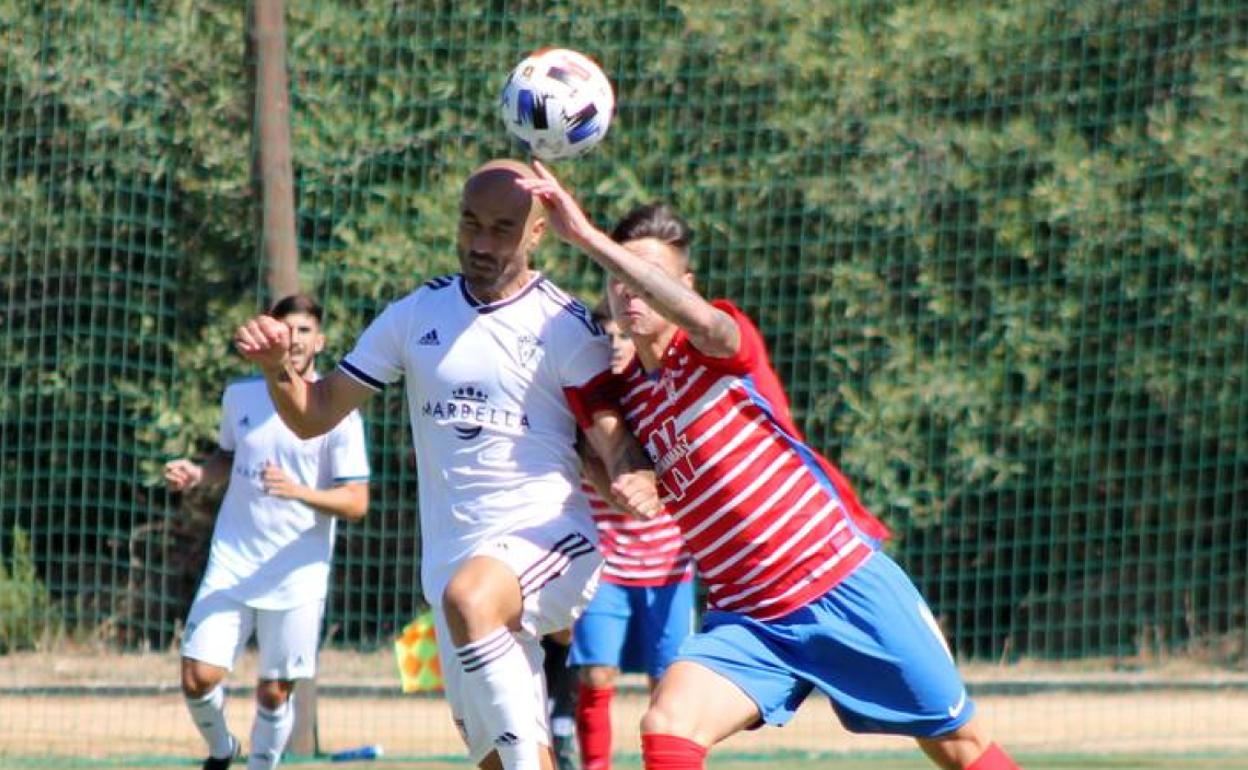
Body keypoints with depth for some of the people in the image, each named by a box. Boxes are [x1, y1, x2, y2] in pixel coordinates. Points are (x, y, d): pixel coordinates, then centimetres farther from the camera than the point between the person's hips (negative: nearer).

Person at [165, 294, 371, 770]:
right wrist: (196, 475, 3)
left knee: (274, 694, 1)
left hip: (297, 576, -3)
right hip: (231, 565, 3)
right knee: (198, 677, -7)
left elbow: (356, 503, -9)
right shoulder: (240, 396, 6)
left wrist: (298, 491, -25)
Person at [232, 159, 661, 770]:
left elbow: (614, 439, -6)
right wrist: (276, 368, -9)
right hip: (451, 553, 5)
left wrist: (634, 478, -29)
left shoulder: (565, 326, -2)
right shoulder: (416, 315, 9)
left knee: (470, 598, -39)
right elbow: (314, 416, 12)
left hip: (548, 538, -5)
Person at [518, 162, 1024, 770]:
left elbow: (703, 320, -34)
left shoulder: (719, 347, -9)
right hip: (749, 622, 4)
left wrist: (590, 238, -42)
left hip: (846, 581, -4)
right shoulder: (620, 394, 8)